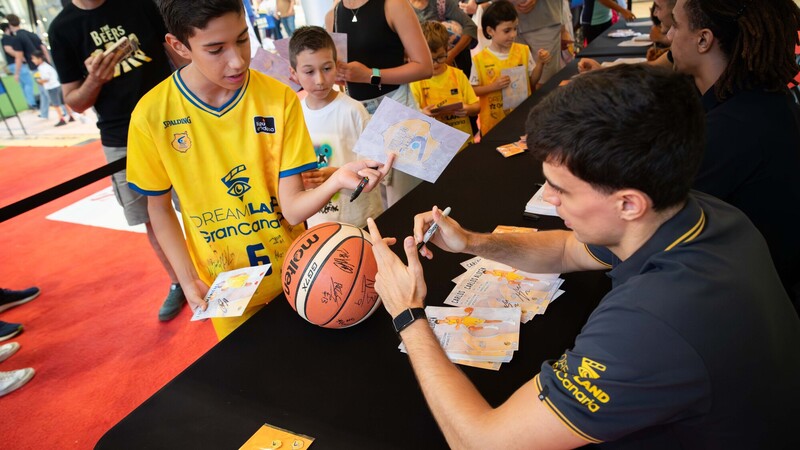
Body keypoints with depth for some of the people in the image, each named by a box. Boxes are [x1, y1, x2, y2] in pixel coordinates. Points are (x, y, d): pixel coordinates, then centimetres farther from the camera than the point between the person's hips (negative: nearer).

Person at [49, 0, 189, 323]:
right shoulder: (62, 29, 0)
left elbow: (179, 52, 5)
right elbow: (75, 103, 2)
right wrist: (94, 80, -19)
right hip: (121, 142, 1)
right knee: (151, 219, 9)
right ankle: (178, 283, 28)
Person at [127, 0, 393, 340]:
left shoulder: (280, 99, -16)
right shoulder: (152, 115, -15)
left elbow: (292, 208, -19)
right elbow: (159, 208, -1)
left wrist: (337, 180, -38)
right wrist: (188, 280, -10)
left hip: (293, 276, 0)